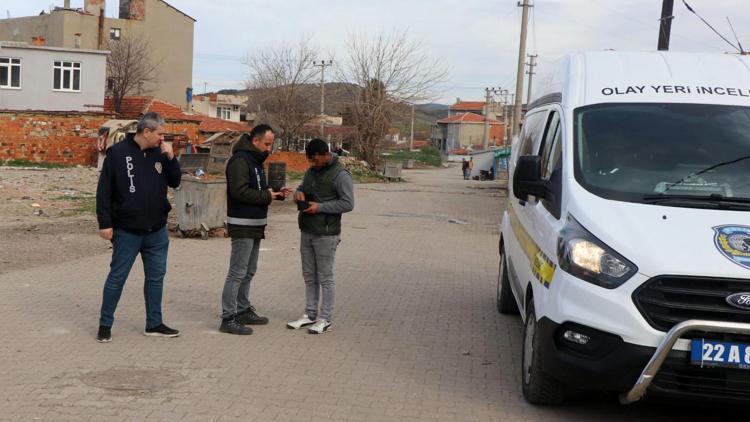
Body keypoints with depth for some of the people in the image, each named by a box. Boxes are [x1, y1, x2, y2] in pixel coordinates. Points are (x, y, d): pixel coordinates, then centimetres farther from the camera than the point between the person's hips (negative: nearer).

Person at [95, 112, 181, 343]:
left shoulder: (159, 153, 6)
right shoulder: (118, 153, -10)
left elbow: (175, 182, 8)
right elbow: (104, 191, -10)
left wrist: (170, 158, -6)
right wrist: (105, 224, -13)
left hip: (157, 230, 5)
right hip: (127, 231, -5)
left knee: (156, 277, 11)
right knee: (117, 277, 2)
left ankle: (154, 324, 22)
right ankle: (105, 324, 15)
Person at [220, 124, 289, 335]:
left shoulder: (255, 160, 17)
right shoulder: (240, 160, -15)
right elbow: (239, 191, -25)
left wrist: (276, 194, 6)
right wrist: (267, 196, -17)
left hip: (255, 226, 10)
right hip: (243, 226, -10)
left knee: (249, 271, 17)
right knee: (237, 273, -8)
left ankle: (243, 311, 28)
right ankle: (228, 319, -4)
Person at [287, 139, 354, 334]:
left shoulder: (340, 175, -13)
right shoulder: (311, 171, 10)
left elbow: (348, 204, -16)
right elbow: (303, 186, 25)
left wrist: (320, 207, -21)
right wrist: (299, 193, 0)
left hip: (326, 235, -8)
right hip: (306, 231, 8)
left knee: (325, 278, 0)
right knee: (309, 276, 13)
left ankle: (325, 319, 9)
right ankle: (310, 315, 23)